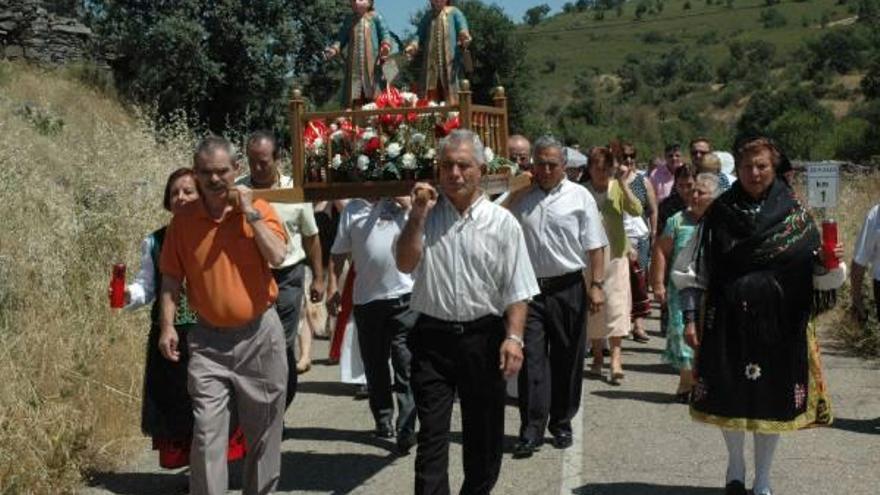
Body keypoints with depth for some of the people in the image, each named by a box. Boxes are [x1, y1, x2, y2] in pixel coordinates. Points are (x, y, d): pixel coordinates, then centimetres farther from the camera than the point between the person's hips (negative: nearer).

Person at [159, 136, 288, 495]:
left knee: (263, 430, 12)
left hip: (259, 334, 0)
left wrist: (250, 212, -18)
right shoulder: (183, 219, -1)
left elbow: (277, 256, -18)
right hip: (208, 339, 0)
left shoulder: (258, 209, -4)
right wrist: (167, 326, -4)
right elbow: (171, 278, 4)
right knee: (207, 433, -5)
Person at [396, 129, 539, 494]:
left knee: (484, 432, 13)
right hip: (432, 337, 0)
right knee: (432, 433, -1)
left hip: (483, 338, 0)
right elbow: (405, 264, -8)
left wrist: (513, 337, -12)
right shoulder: (425, 216, 5)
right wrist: (418, 216, -15)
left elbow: (517, 290, -2)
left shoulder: (502, 222, 0)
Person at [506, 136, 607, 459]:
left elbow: (595, 245, 0)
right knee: (531, 359, -4)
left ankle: (561, 424, 22)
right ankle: (531, 430, -1)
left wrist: (596, 285, -7)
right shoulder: (519, 199, 7)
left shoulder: (579, 197, 2)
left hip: (568, 289, -1)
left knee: (567, 359, 8)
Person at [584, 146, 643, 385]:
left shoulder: (617, 188, -1)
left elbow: (636, 210, -15)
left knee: (616, 305, -9)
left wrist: (622, 182, -19)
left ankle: (615, 358, -11)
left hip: (615, 255, -1)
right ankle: (597, 355, 24)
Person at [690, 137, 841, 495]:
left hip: (778, 321, 0)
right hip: (730, 318, 0)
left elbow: (813, 267, -3)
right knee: (730, 396, 8)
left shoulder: (793, 212, 1)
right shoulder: (721, 212, 1)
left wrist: (826, 260, -25)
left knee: (773, 398, 6)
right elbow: (703, 271, 1)